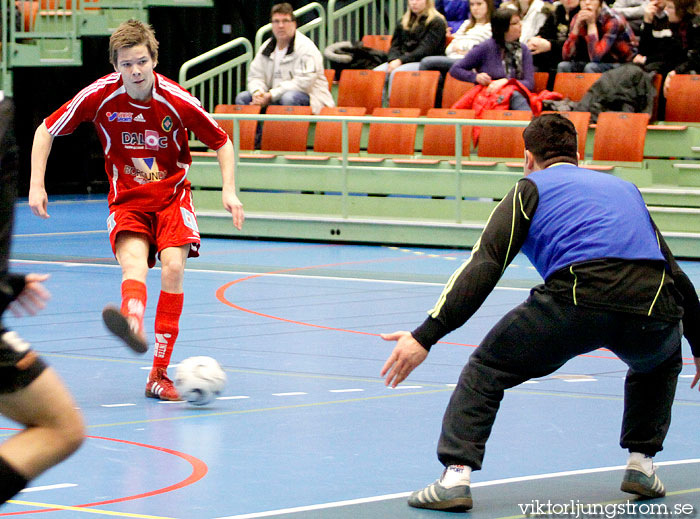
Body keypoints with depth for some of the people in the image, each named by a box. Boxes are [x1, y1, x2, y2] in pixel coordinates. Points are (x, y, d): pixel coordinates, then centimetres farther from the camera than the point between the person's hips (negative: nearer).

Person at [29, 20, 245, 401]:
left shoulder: (177, 101, -13)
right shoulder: (99, 96, -12)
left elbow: (221, 142, 1)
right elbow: (46, 131, 1)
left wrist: (229, 190, -12)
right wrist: (36, 184, -7)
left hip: (172, 195, 1)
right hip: (126, 200, -1)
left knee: (173, 268, -22)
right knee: (133, 264, -29)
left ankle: (159, 374, -14)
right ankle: (133, 323, -65)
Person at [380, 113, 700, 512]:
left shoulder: (533, 187, 21)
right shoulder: (625, 188, 35)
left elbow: (484, 267, 6)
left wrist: (425, 336, 2)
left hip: (580, 299, -4)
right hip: (653, 309, 4)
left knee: (485, 370, 14)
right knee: (662, 361, 39)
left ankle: (456, 476, -2)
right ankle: (642, 464, 29)